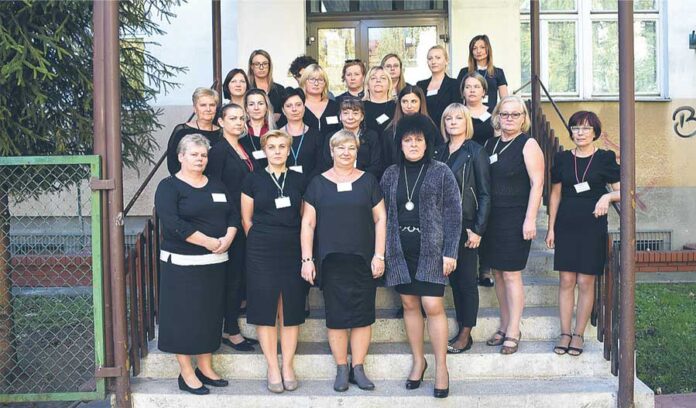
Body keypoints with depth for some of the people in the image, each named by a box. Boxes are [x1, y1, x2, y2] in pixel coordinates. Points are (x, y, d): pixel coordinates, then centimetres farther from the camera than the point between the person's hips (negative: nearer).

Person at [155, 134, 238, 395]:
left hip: (215, 263, 6)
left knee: (211, 314, 10)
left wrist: (228, 238, -10)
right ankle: (186, 375, 9)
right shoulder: (169, 186, -6)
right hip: (182, 264, -6)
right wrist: (209, 242, -19)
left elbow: (233, 214, 10)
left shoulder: (216, 186, 14)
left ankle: (205, 368, 22)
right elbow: (173, 223, -18)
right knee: (184, 315, -1)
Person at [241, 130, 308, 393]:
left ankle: (288, 366, 13)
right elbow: (246, 220, 7)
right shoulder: (253, 181, 3)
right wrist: (262, 243, 5)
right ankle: (273, 368, 9)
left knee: (291, 308, 3)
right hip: (261, 252, -1)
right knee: (265, 308, -1)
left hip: (292, 251, 2)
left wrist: (304, 250, 6)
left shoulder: (299, 181, 7)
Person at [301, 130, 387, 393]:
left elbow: (380, 219, 6)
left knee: (363, 314, 2)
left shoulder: (368, 181, 7)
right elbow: (308, 223, 4)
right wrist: (307, 259, -2)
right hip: (331, 261, 0)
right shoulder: (318, 183, 6)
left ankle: (358, 368, 14)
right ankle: (341, 369, 14)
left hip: (363, 261, 1)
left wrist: (379, 255, -2)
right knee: (336, 315, 2)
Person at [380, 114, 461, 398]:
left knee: (433, 306, -8)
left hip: (431, 249, -3)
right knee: (409, 304, 8)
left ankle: (441, 367, 4)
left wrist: (450, 252, -9)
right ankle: (418, 360, 23)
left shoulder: (441, 172, -1)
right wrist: (382, 252, 4)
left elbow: (453, 214, -3)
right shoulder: (391, 174, 8)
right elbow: (384, 214, 9)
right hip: (400, 249, 3)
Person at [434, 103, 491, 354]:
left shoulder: (475, 152, -4)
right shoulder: (439, 152, 11)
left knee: (466, 280, 1)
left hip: (466, 225, -5)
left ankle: (466, 335, 9)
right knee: (453, 279, 10)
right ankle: (461, 329, 18)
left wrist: (477, 229, -13)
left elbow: (484, 194, -7)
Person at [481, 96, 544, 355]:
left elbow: (537, 183, -11)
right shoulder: (490, 144, 13)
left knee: (511, 275, -5)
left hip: (515, 217, -6)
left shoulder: (528, 145, -5)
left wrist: (530, 219, -17)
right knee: (498, 273, 11)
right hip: (492, 217, 6)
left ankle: (513, 332, 4)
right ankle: (504, 327, 22)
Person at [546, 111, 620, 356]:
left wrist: (607, 197, -20)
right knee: (566, 281, 3)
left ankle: (579, 334, 11)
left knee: (586, 282, 0)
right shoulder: (562, 159, 8)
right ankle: (565, 333, 11)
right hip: (566, 225, 2)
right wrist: (551, 228, 9)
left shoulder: (605, 158, 0)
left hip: (593, 226, -2)